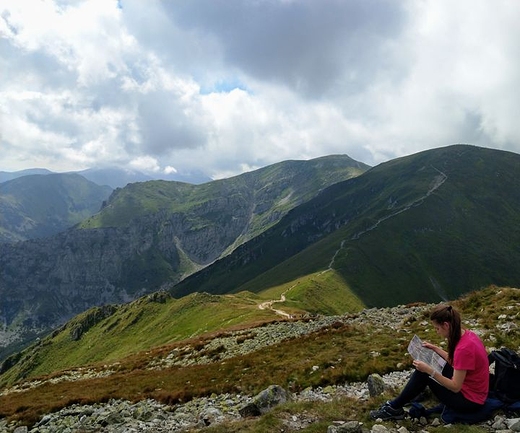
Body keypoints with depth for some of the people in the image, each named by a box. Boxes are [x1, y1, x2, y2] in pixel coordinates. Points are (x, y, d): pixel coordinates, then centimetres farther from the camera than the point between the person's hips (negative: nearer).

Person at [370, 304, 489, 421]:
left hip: (469, 401, -9)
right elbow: (454, 361, 12)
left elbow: (455, 387, -25)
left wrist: (429, 370, -25)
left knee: (423, 373, -8)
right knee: (424, 368, 12)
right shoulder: (467, 334, -3)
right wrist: (436, 349, 10)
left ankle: (394, 408, 7)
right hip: (469, 387, 9)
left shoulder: (464, 348, -31)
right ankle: (403, 400, 21)